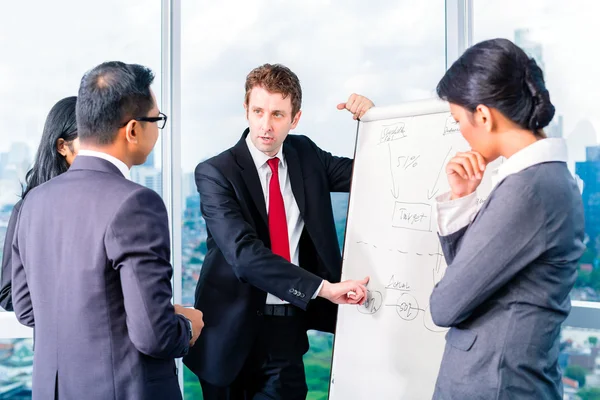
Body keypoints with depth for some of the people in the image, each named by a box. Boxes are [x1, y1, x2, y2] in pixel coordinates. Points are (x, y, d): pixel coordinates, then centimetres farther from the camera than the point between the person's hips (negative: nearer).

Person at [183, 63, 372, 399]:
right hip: (234, 330, -3)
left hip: (289, 326, 4)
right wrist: (322, 287, -32)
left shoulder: (305, 154, 3)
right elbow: (244, 253, -26)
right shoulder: (215, 173, -14)